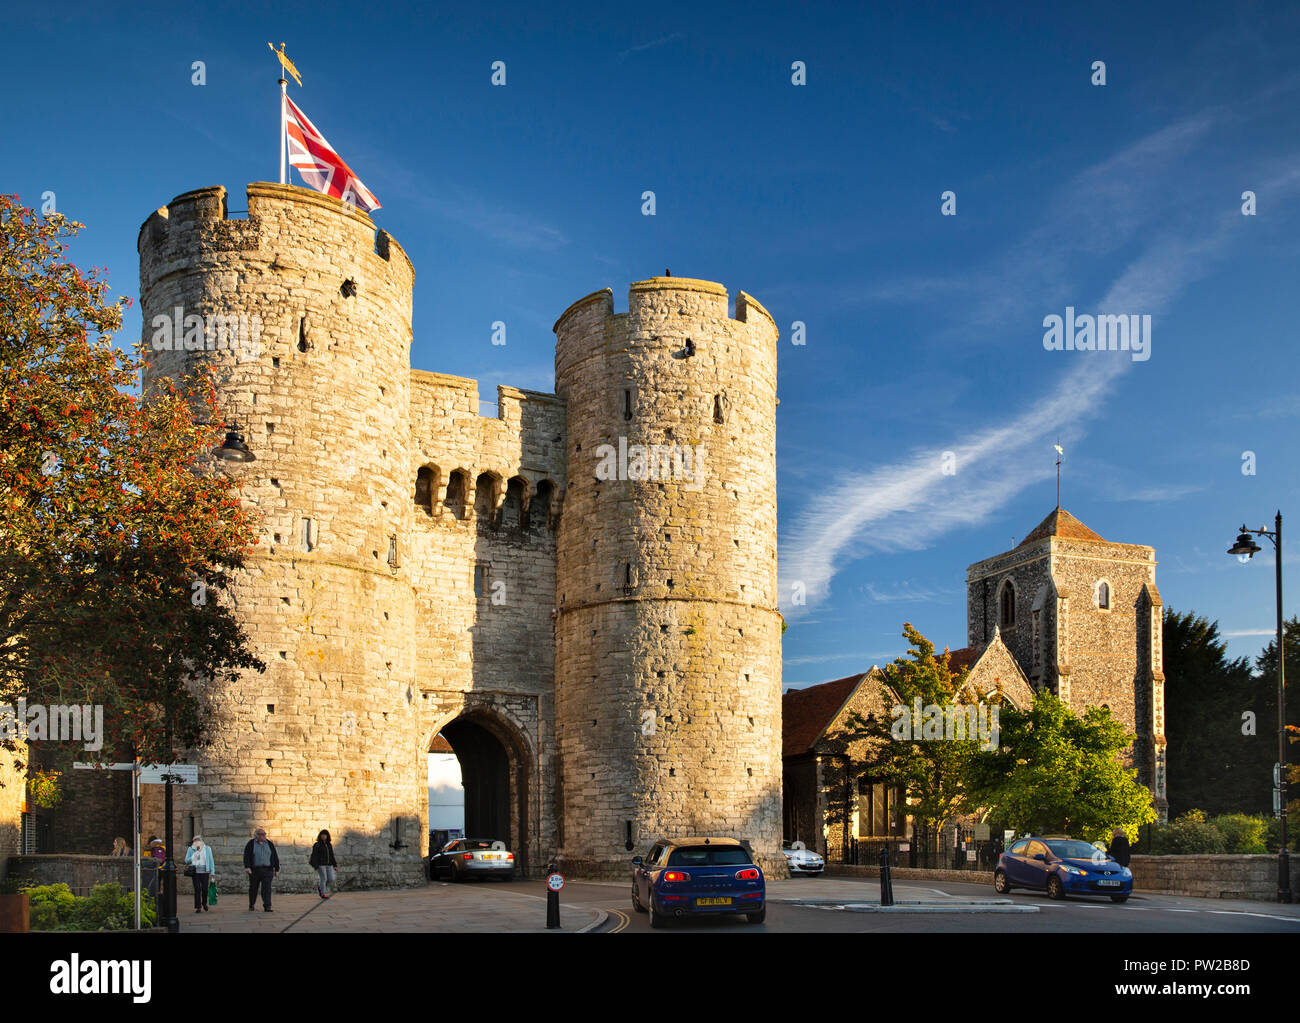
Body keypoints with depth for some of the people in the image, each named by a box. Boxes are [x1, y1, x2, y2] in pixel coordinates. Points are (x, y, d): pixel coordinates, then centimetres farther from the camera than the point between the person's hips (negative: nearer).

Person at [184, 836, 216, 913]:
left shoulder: (207, 849, 4)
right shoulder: (190, 849, 4)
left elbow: (211, 861, 5)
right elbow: (186, 860, 6)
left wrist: (212, 872, 1)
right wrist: (194, 857, -12)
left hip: (205, 871, 0)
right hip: (195, 872, 0)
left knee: (205, 889, -1)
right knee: (197, 889, -5)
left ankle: (204, 903, 26)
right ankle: (198, 907, 1)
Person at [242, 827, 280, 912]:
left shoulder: (270, 844, 10)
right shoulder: (251, 844, 2)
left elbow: (275, 857, 12)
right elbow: (246, 856, -5)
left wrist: (277, 869, 8)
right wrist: (247, 867, -18)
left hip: (267, 870, 1)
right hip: (254, 870, -1)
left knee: (267, 888, -11)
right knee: (253, 888, 9)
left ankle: (267, 906, -13)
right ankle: (251, 905, 28)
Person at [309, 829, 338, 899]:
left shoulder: (329, 845, 11)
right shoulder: (317, 845, -7)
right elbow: (314, 856, -10)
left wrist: (334, 865, 8)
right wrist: (316, 867, -18)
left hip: (328, 864, 6)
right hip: (320, 864, -6)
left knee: (331, 879, -1)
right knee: (324, 879, -7)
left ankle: (321, 888, 23)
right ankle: (323, 894, 5)